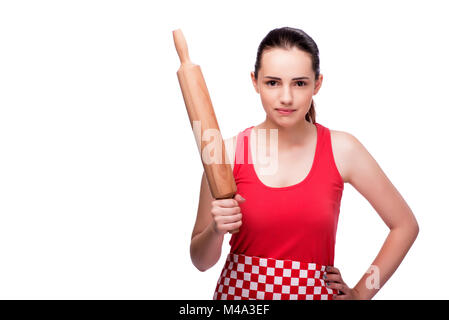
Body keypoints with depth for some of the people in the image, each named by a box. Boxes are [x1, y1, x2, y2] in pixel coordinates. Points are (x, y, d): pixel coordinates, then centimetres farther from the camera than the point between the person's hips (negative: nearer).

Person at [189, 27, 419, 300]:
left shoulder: (341, 150, -9)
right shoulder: (228, 153, -10)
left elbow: (406, 225, 2)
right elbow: (201, 261, -2)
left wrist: (361, 294, -1)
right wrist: (216, 230, -22)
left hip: (314, 291, 0)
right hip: (240, 290, 1)